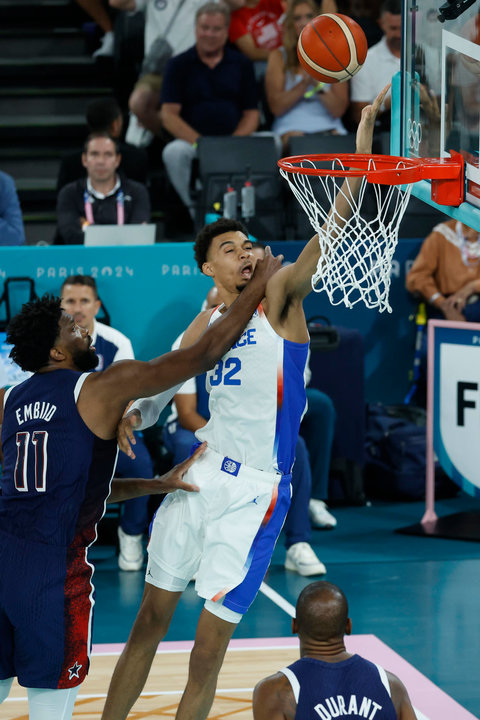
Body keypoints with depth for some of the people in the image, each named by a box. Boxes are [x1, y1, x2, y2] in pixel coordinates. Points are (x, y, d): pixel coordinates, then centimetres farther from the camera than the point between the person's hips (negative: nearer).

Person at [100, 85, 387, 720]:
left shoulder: (279, 300, -4)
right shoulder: (204, 324, 10)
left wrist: (363, 147, -28)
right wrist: (134, 415, -5)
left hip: (255, 490, -4)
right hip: (201, 473, 4)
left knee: (209, 650, -2)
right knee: (151, 619, 11)